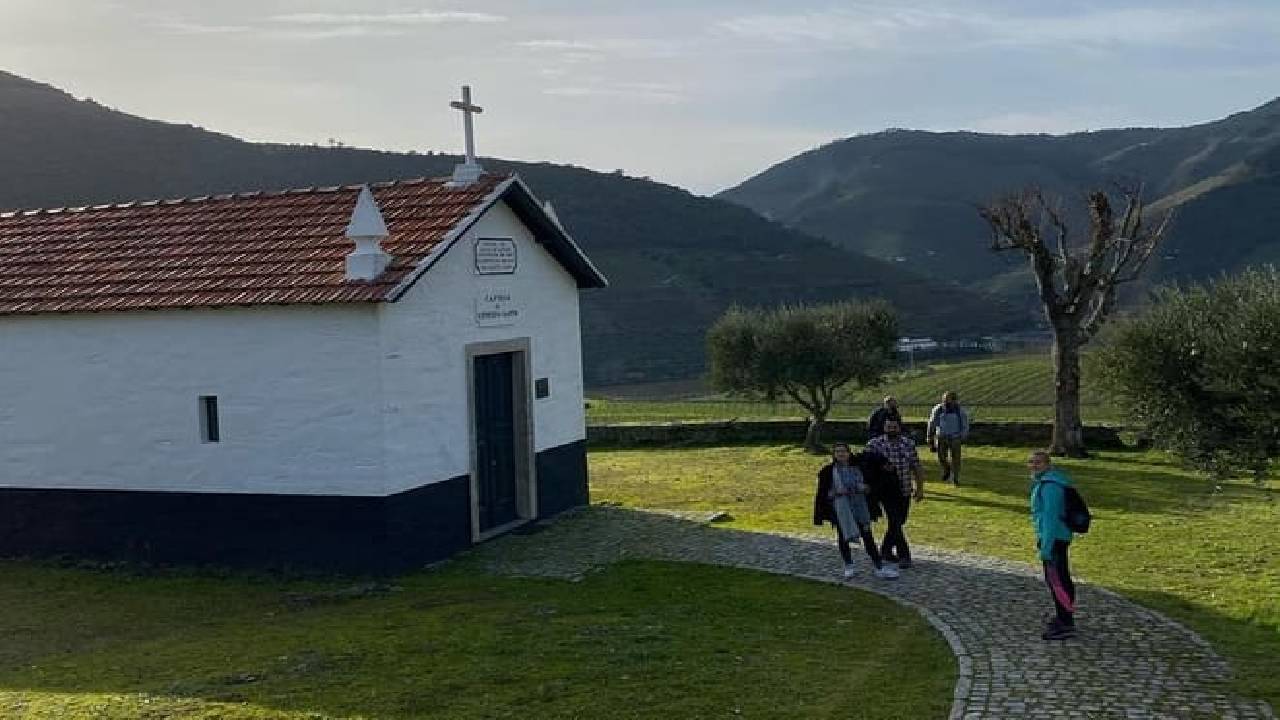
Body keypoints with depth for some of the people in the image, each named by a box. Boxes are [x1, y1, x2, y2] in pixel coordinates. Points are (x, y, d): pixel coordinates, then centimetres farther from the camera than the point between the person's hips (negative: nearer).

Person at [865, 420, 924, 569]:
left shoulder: (909, 444, 5)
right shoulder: (874, 444, -5)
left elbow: (917, 467, 8)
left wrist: (920, 488, 7)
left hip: (905, 491, 4)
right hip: (886, 491, -4)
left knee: (898, 522, 12)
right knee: (895, 522, -9)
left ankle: (886, 550, 30)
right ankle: (904, 555, -1)